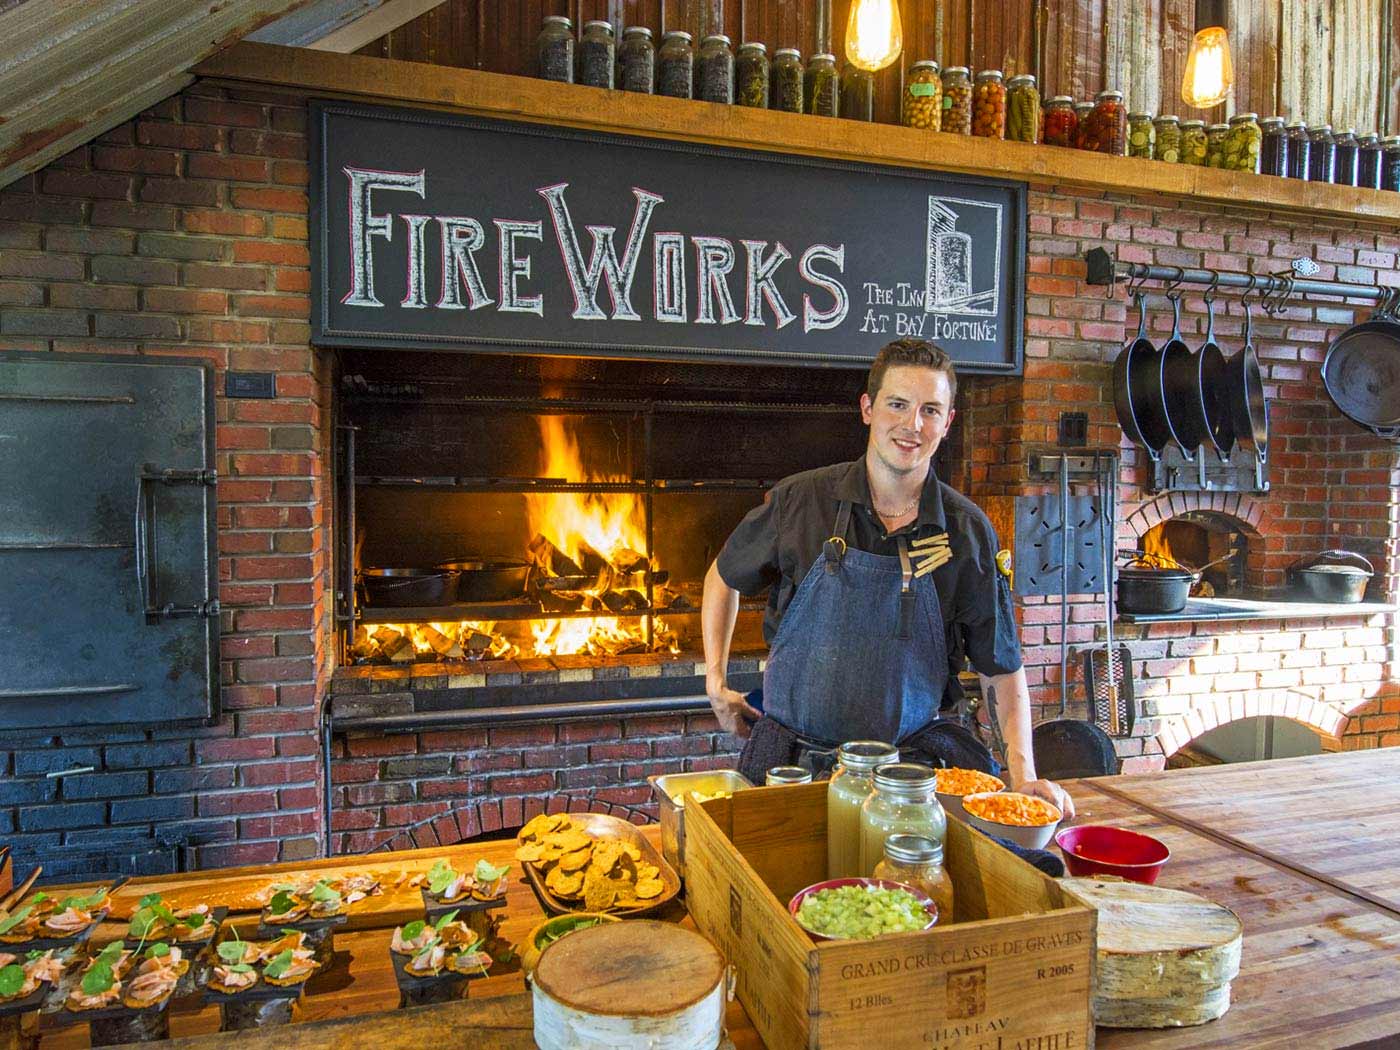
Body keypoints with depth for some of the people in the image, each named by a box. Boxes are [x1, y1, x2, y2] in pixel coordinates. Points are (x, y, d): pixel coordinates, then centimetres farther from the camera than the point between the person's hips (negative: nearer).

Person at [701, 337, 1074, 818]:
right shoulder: (800, 499, -6)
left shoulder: (968, 531, -3)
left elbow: (1003, 667, 3)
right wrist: (716, 683, 8)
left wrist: (1024, 774, -7)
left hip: (910, 758, 2)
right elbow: (724, 577, 11)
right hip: (791, 755, -1)